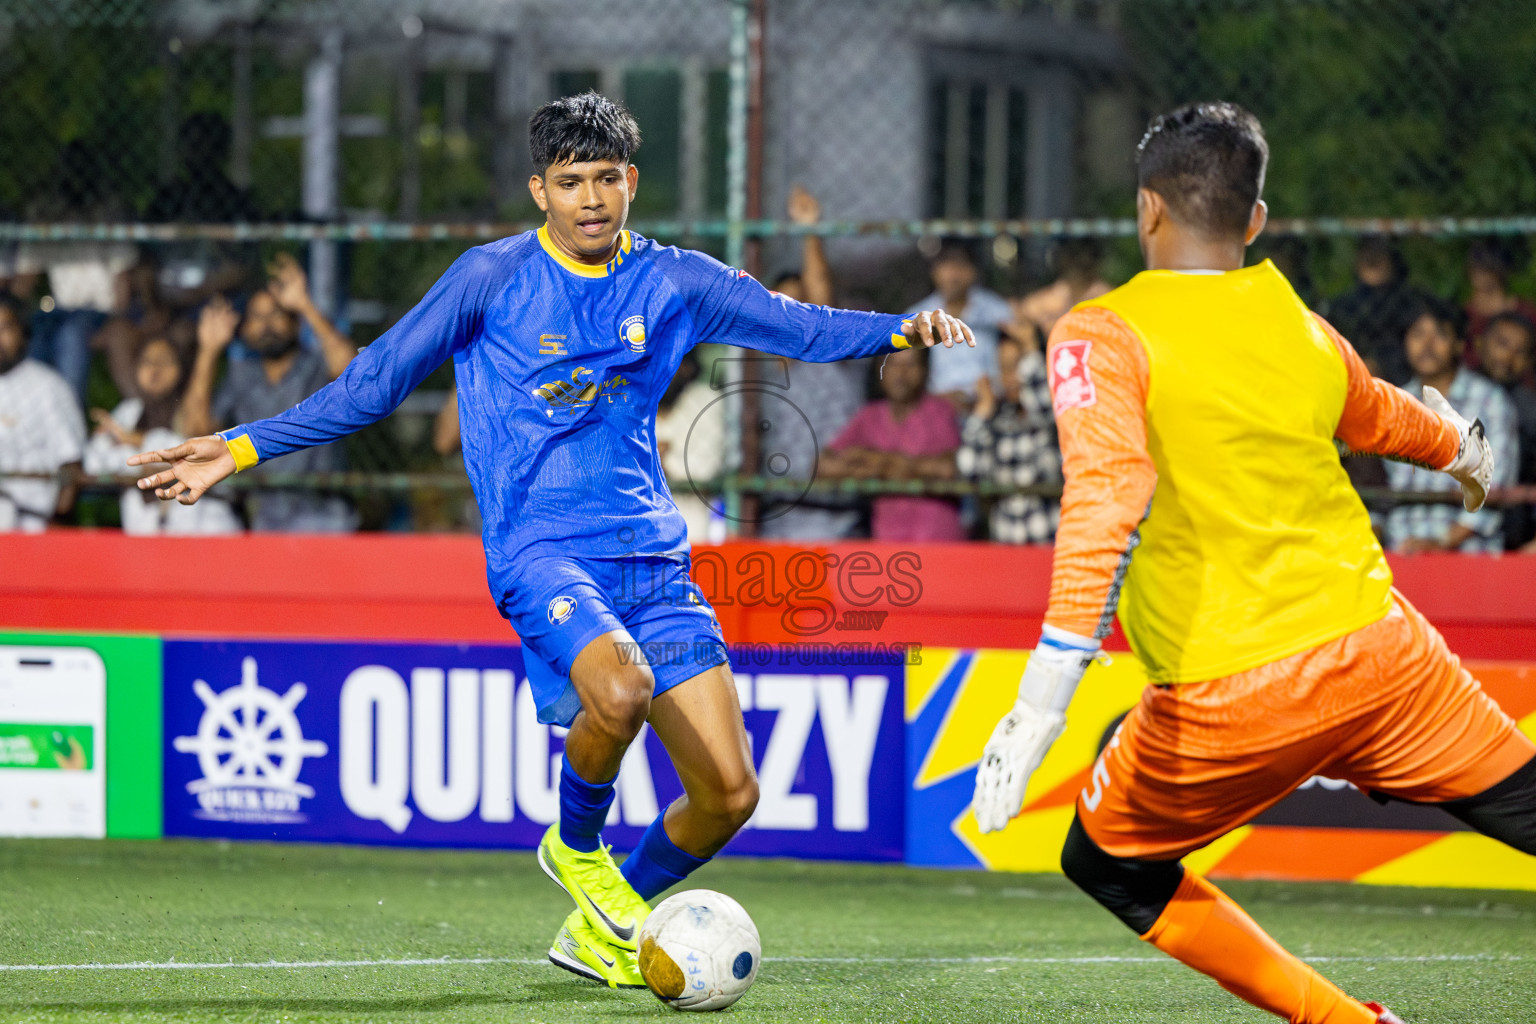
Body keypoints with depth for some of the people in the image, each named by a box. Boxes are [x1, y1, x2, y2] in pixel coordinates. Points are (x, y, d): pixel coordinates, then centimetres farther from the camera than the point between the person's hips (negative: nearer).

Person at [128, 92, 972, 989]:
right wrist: (241, 450, 2)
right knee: (619, 688, -36)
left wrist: (903, 330, -11)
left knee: (730, 793, -3)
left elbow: (799, 326, 8)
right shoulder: (493, 278, 0)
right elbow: (375, 383, 5)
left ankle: (600, 932, 23)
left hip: (652, 558, 4)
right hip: (539, 547, -4)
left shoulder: (671, 282, 9)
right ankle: (577, 846, -4)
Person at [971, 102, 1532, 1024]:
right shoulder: (1299, 326, 10)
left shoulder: (1103, 335, -5)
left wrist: (1046, 692, -29)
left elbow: (1108, 496, -22)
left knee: (1110, 865, 19)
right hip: (1375, 646, 4)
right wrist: (1462, 448, 56)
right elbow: (1380, 416, 32)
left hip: (1224, 699, -4)